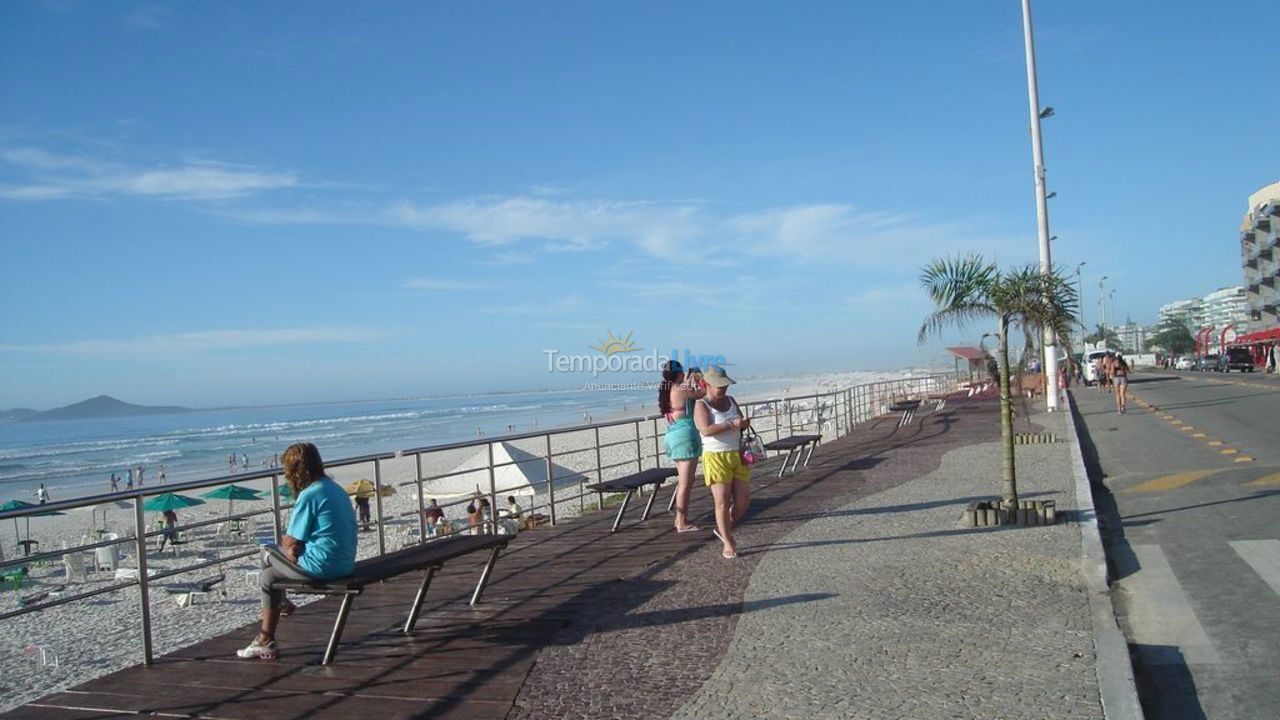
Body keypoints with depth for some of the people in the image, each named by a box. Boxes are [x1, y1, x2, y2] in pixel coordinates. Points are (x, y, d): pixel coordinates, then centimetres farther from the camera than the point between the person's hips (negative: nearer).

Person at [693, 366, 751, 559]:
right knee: (722, 501, -7)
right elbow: (706, 430, -23)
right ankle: (728, 543, 6)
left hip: (737, 456, 6)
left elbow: (742, 423, 19)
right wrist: (731, 424, -27)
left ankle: (723, 529, 28)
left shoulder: (730, 400, 12)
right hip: (715, 458, -6)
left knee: (743, 499, 4)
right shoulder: (702, 406, -7)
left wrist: (744, 423, -4)